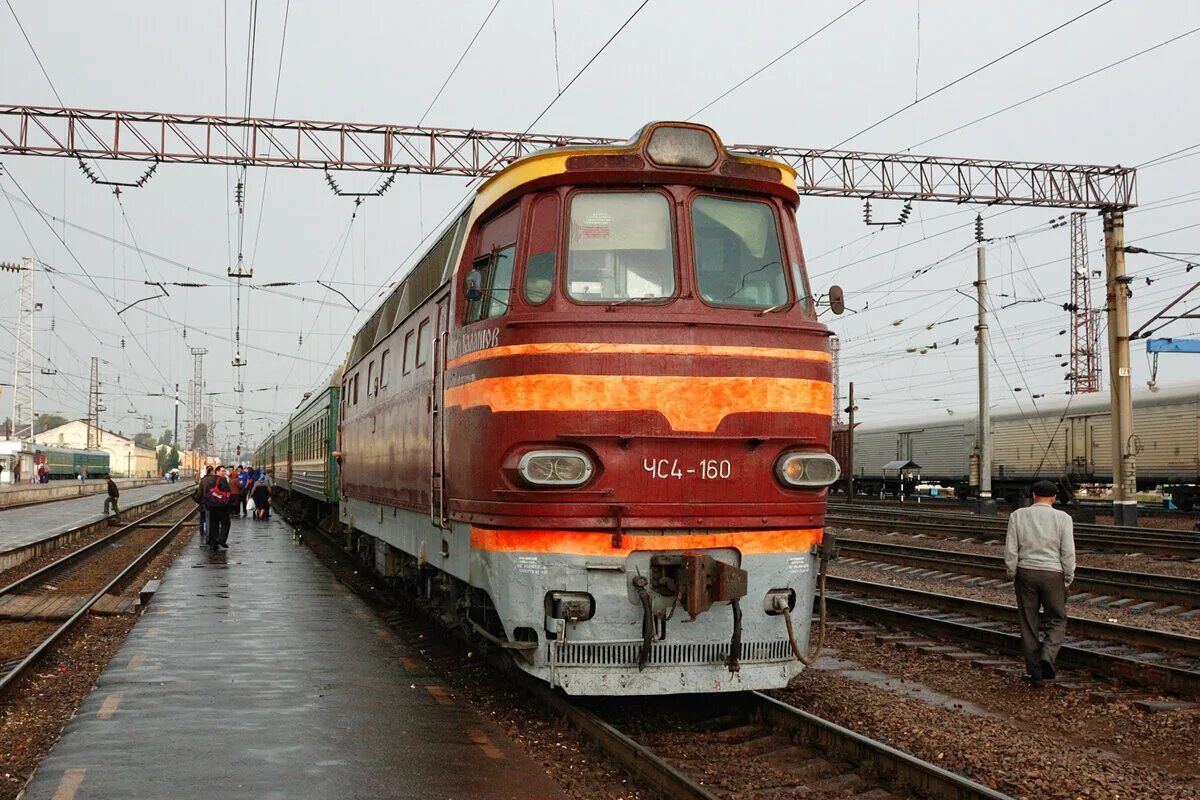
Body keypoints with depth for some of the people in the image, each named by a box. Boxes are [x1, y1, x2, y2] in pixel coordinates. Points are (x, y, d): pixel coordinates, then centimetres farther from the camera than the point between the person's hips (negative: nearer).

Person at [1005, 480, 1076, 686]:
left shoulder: (1018, 516, -1)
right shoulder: (1063, 518, -5)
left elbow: (1010, 550, -5)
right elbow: (1068, 553, -9)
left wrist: (1013, 577, 5)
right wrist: (1068, 580, 2)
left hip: (1025, 573, 2)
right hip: (1052, 575, -1)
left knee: (1029, 624, 10)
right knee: (1057, 622, 12)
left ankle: (1035, 673, 10)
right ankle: (1047, 656, -13)